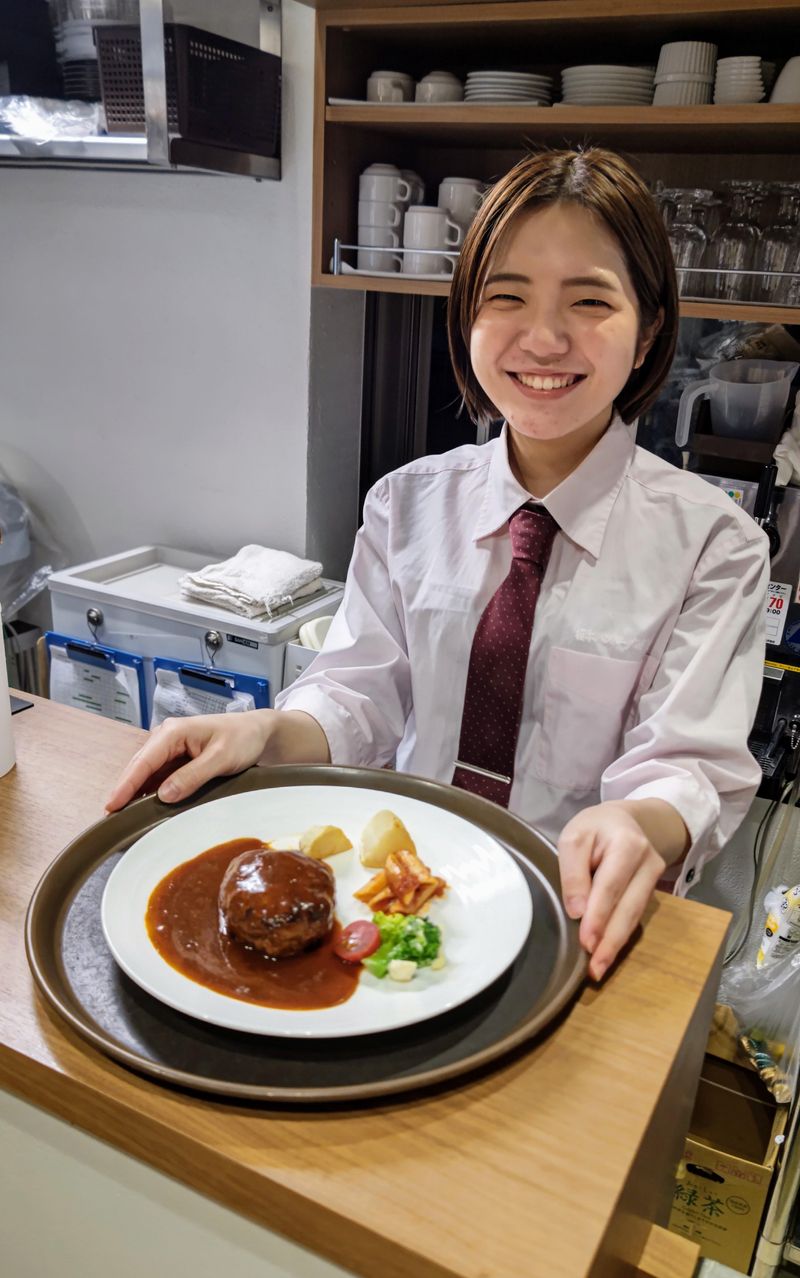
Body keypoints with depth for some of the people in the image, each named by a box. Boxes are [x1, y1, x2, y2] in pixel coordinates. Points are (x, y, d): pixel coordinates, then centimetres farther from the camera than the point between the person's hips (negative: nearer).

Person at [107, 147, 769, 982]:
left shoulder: (710, 542, -4)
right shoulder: (407, 504, 5)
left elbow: (691, 762, -7)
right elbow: (362, 693, 3)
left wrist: (641, 827, -31)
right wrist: (268, 734, -19)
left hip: (575, 910, -1)